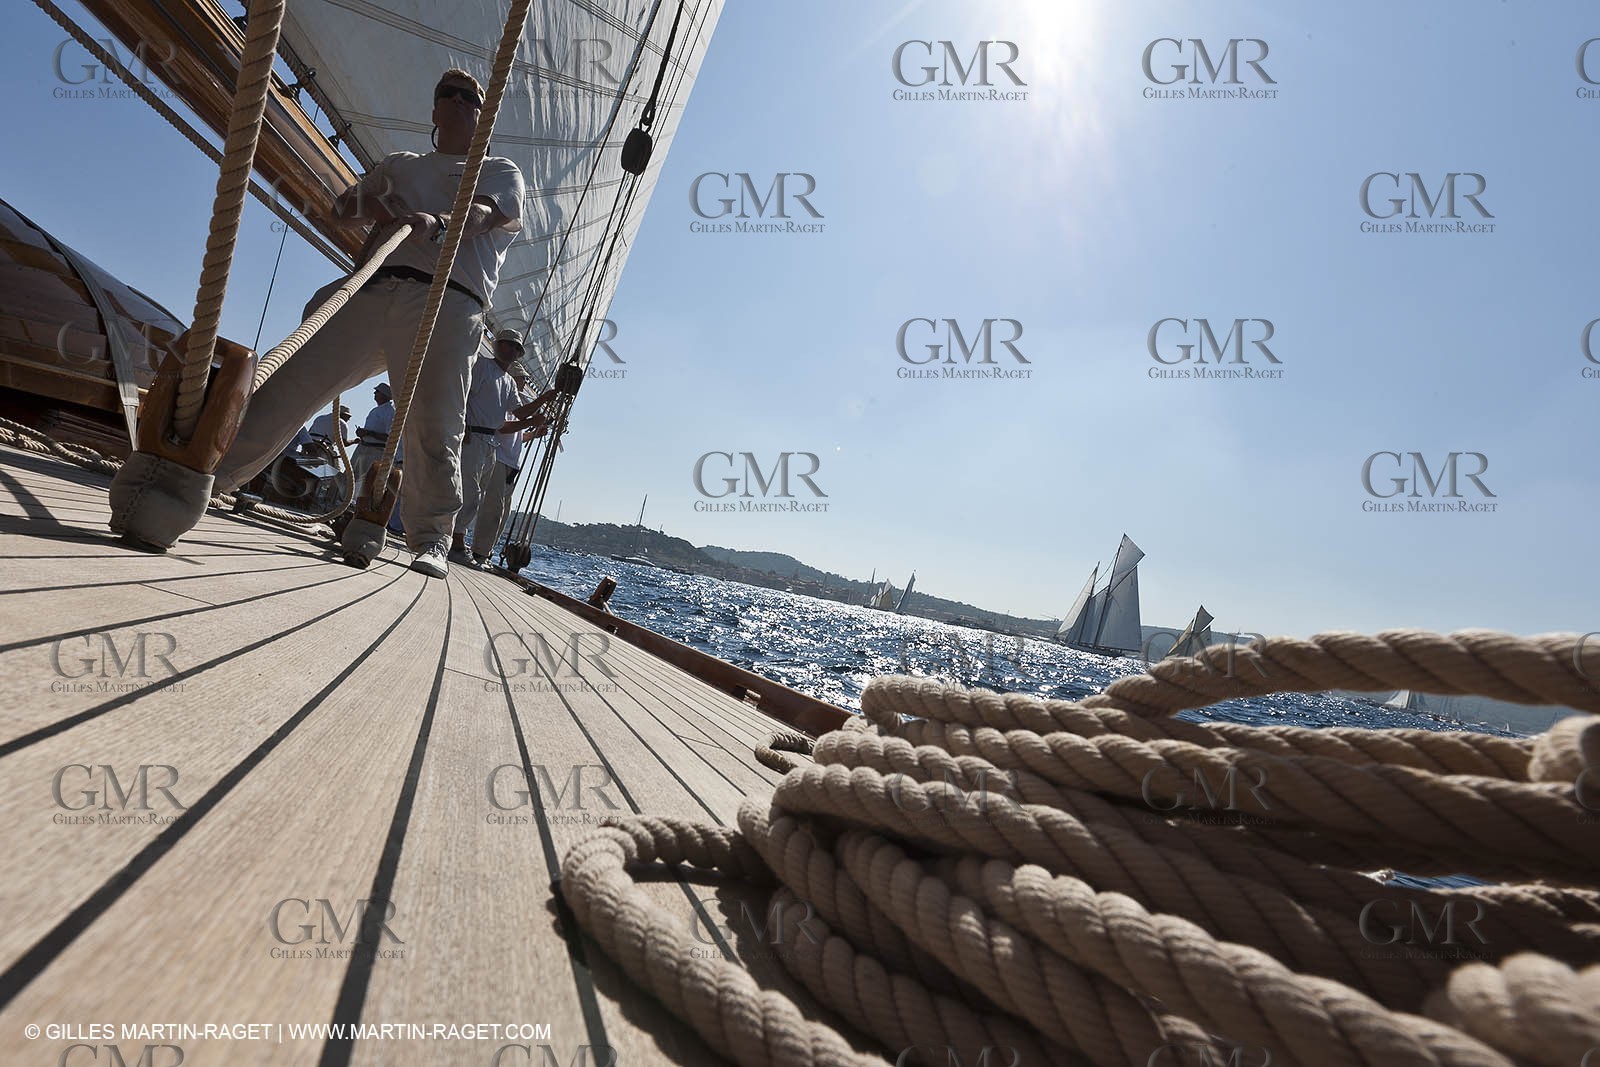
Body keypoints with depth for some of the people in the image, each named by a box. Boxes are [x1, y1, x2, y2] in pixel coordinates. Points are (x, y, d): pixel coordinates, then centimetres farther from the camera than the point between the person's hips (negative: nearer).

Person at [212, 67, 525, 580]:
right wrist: (371, 203, 2)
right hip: (369, 291, 4)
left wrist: (436, 223, -23)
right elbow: (340, 210, 27)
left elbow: (484, 214, -2)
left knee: (434, 428, -15)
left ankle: (430, 541, -10)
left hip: (445, 303, -4)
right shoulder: (399, 164, 34)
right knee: (289, 383, -1)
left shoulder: (501, 171, 22)